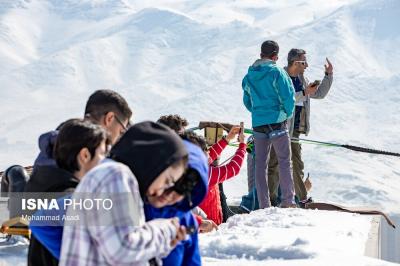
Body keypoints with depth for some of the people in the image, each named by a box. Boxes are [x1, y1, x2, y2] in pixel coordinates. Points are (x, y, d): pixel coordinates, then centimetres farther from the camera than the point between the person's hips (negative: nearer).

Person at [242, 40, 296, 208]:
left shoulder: (249, 76, 9)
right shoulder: (277, 72, -8)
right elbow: (288, 96, -11)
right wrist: (287, 114, 6)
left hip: (257, 124, 4)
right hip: (277, 123, -4)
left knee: (260, 164, 7)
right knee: (284, 161, 3)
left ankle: (264, 206, 6)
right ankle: (287, 201, -1)